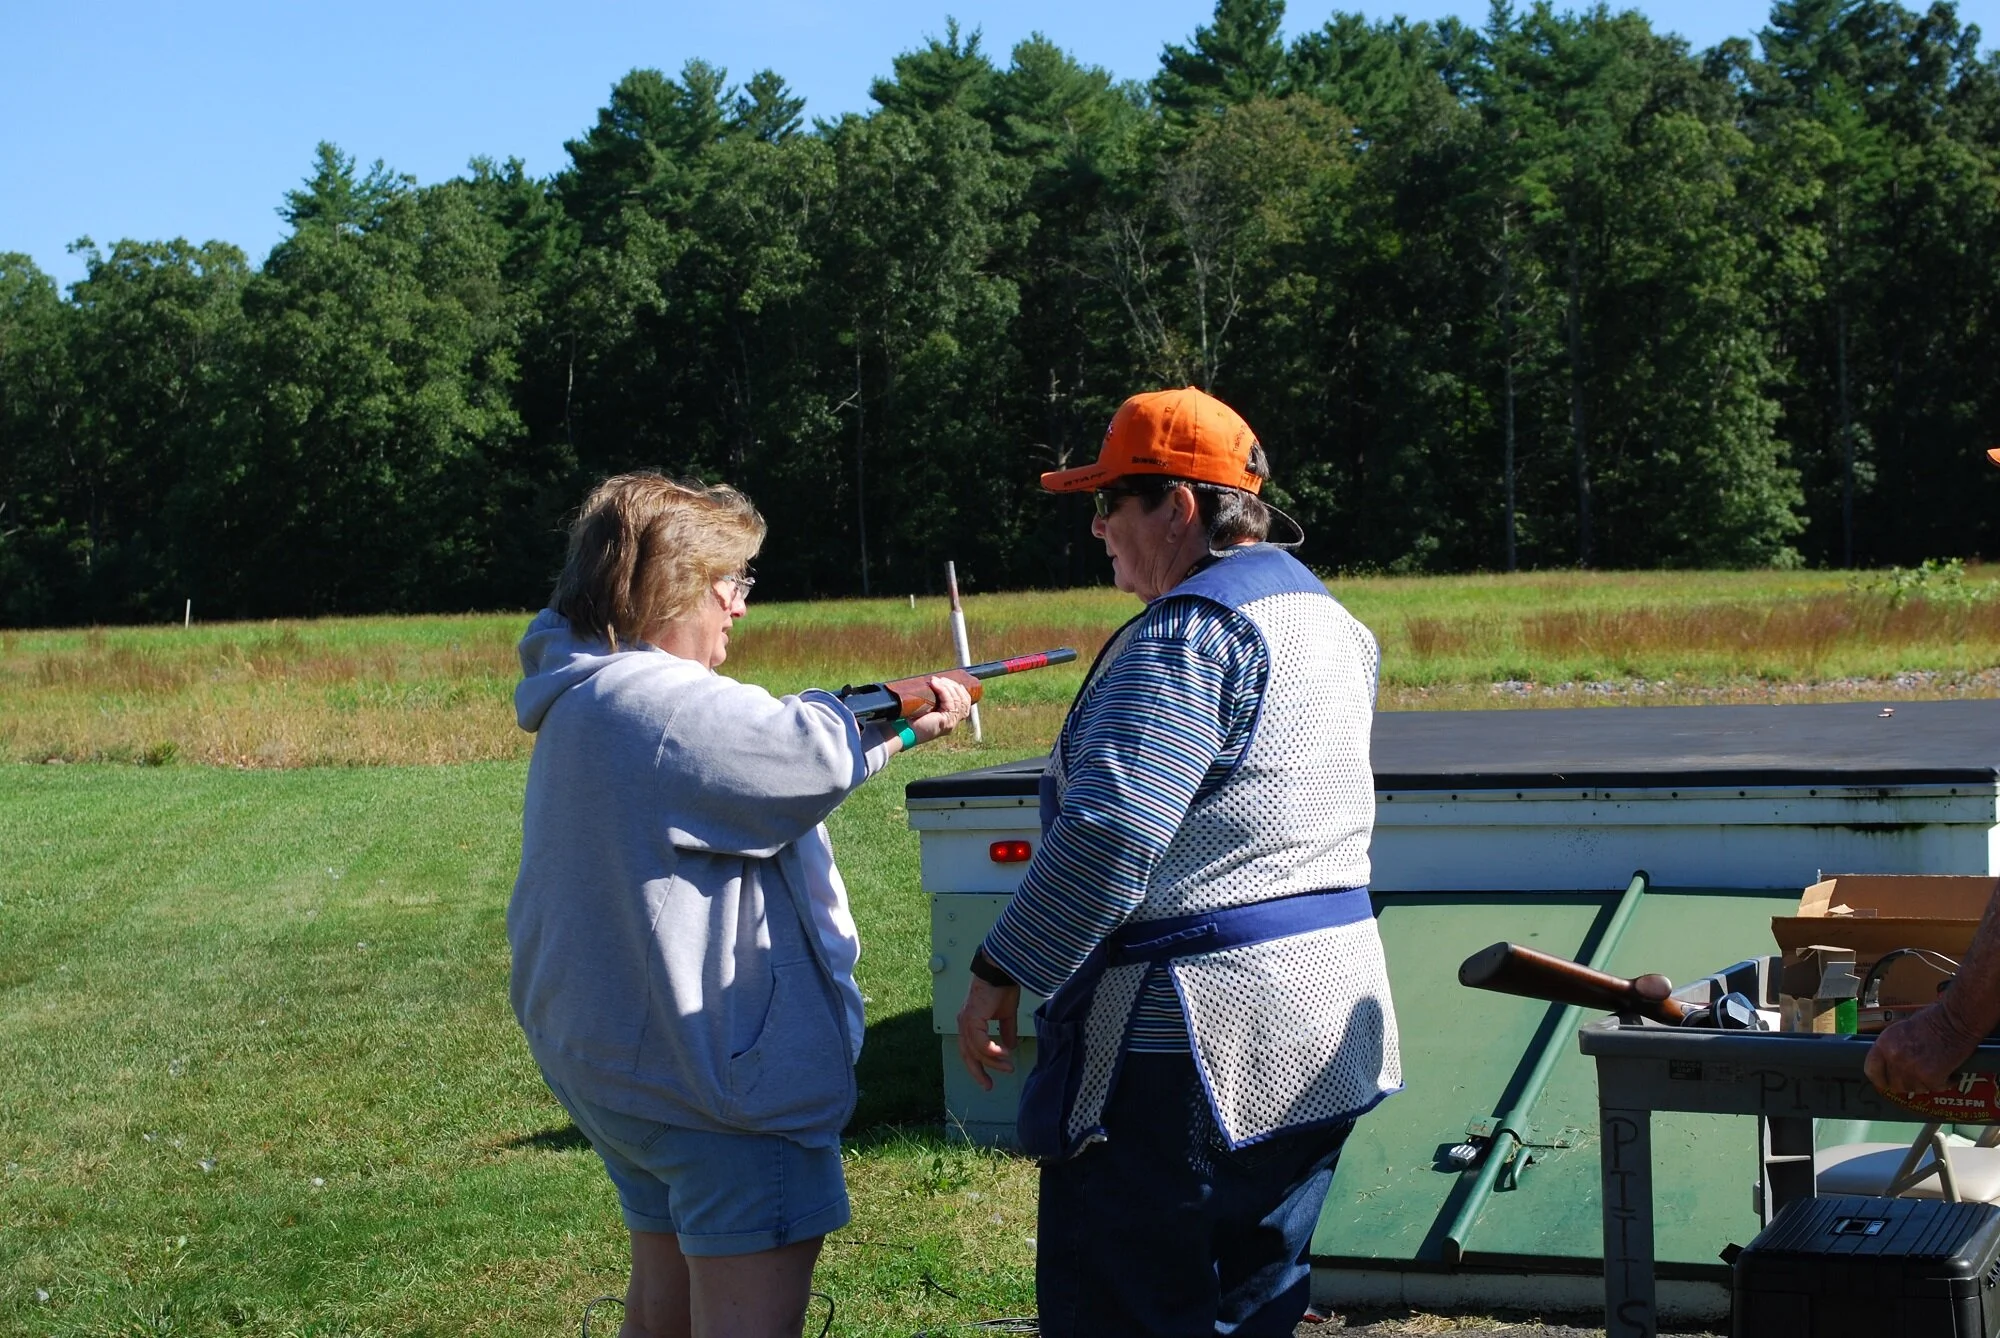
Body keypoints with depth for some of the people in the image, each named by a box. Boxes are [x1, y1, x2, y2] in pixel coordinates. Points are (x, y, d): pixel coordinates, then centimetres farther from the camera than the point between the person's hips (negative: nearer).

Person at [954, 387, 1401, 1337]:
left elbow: (1107, 836, -24)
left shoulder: (1186, 632, -16)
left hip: (1191, 1044, -10)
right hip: (1323, 1027, 10)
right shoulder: (1326, 617, 16)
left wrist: (998, 973, -18)